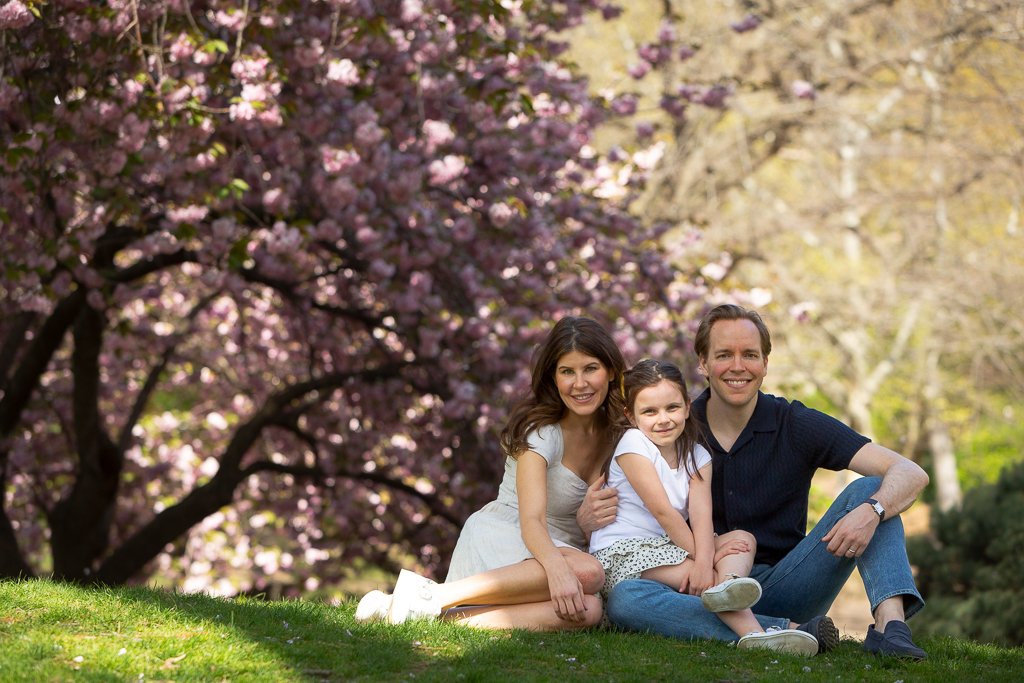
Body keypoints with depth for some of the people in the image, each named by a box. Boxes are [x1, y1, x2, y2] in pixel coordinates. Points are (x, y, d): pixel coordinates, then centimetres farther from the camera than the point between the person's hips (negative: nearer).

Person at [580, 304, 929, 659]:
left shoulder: (796, 425, 0)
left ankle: (890, 622, -36)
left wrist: (871, 511, -31)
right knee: (623, 598, -32)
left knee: (867, 490, -14)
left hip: (781, 588, 0)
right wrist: (587, 516, -16)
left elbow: (910, 473, -7)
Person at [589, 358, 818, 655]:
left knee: (743, 538, -14)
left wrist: (704, 561, -32)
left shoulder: (697, 456, 5)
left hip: (669, 548, 6)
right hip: (621, 552, -6)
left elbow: (701, 515, -13)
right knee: (705, 578, -25)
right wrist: (700, 558, -18)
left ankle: (728, 584, -46)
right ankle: (752, 632, -44)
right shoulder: (633, 444, -11)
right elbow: (662, 511, -17)